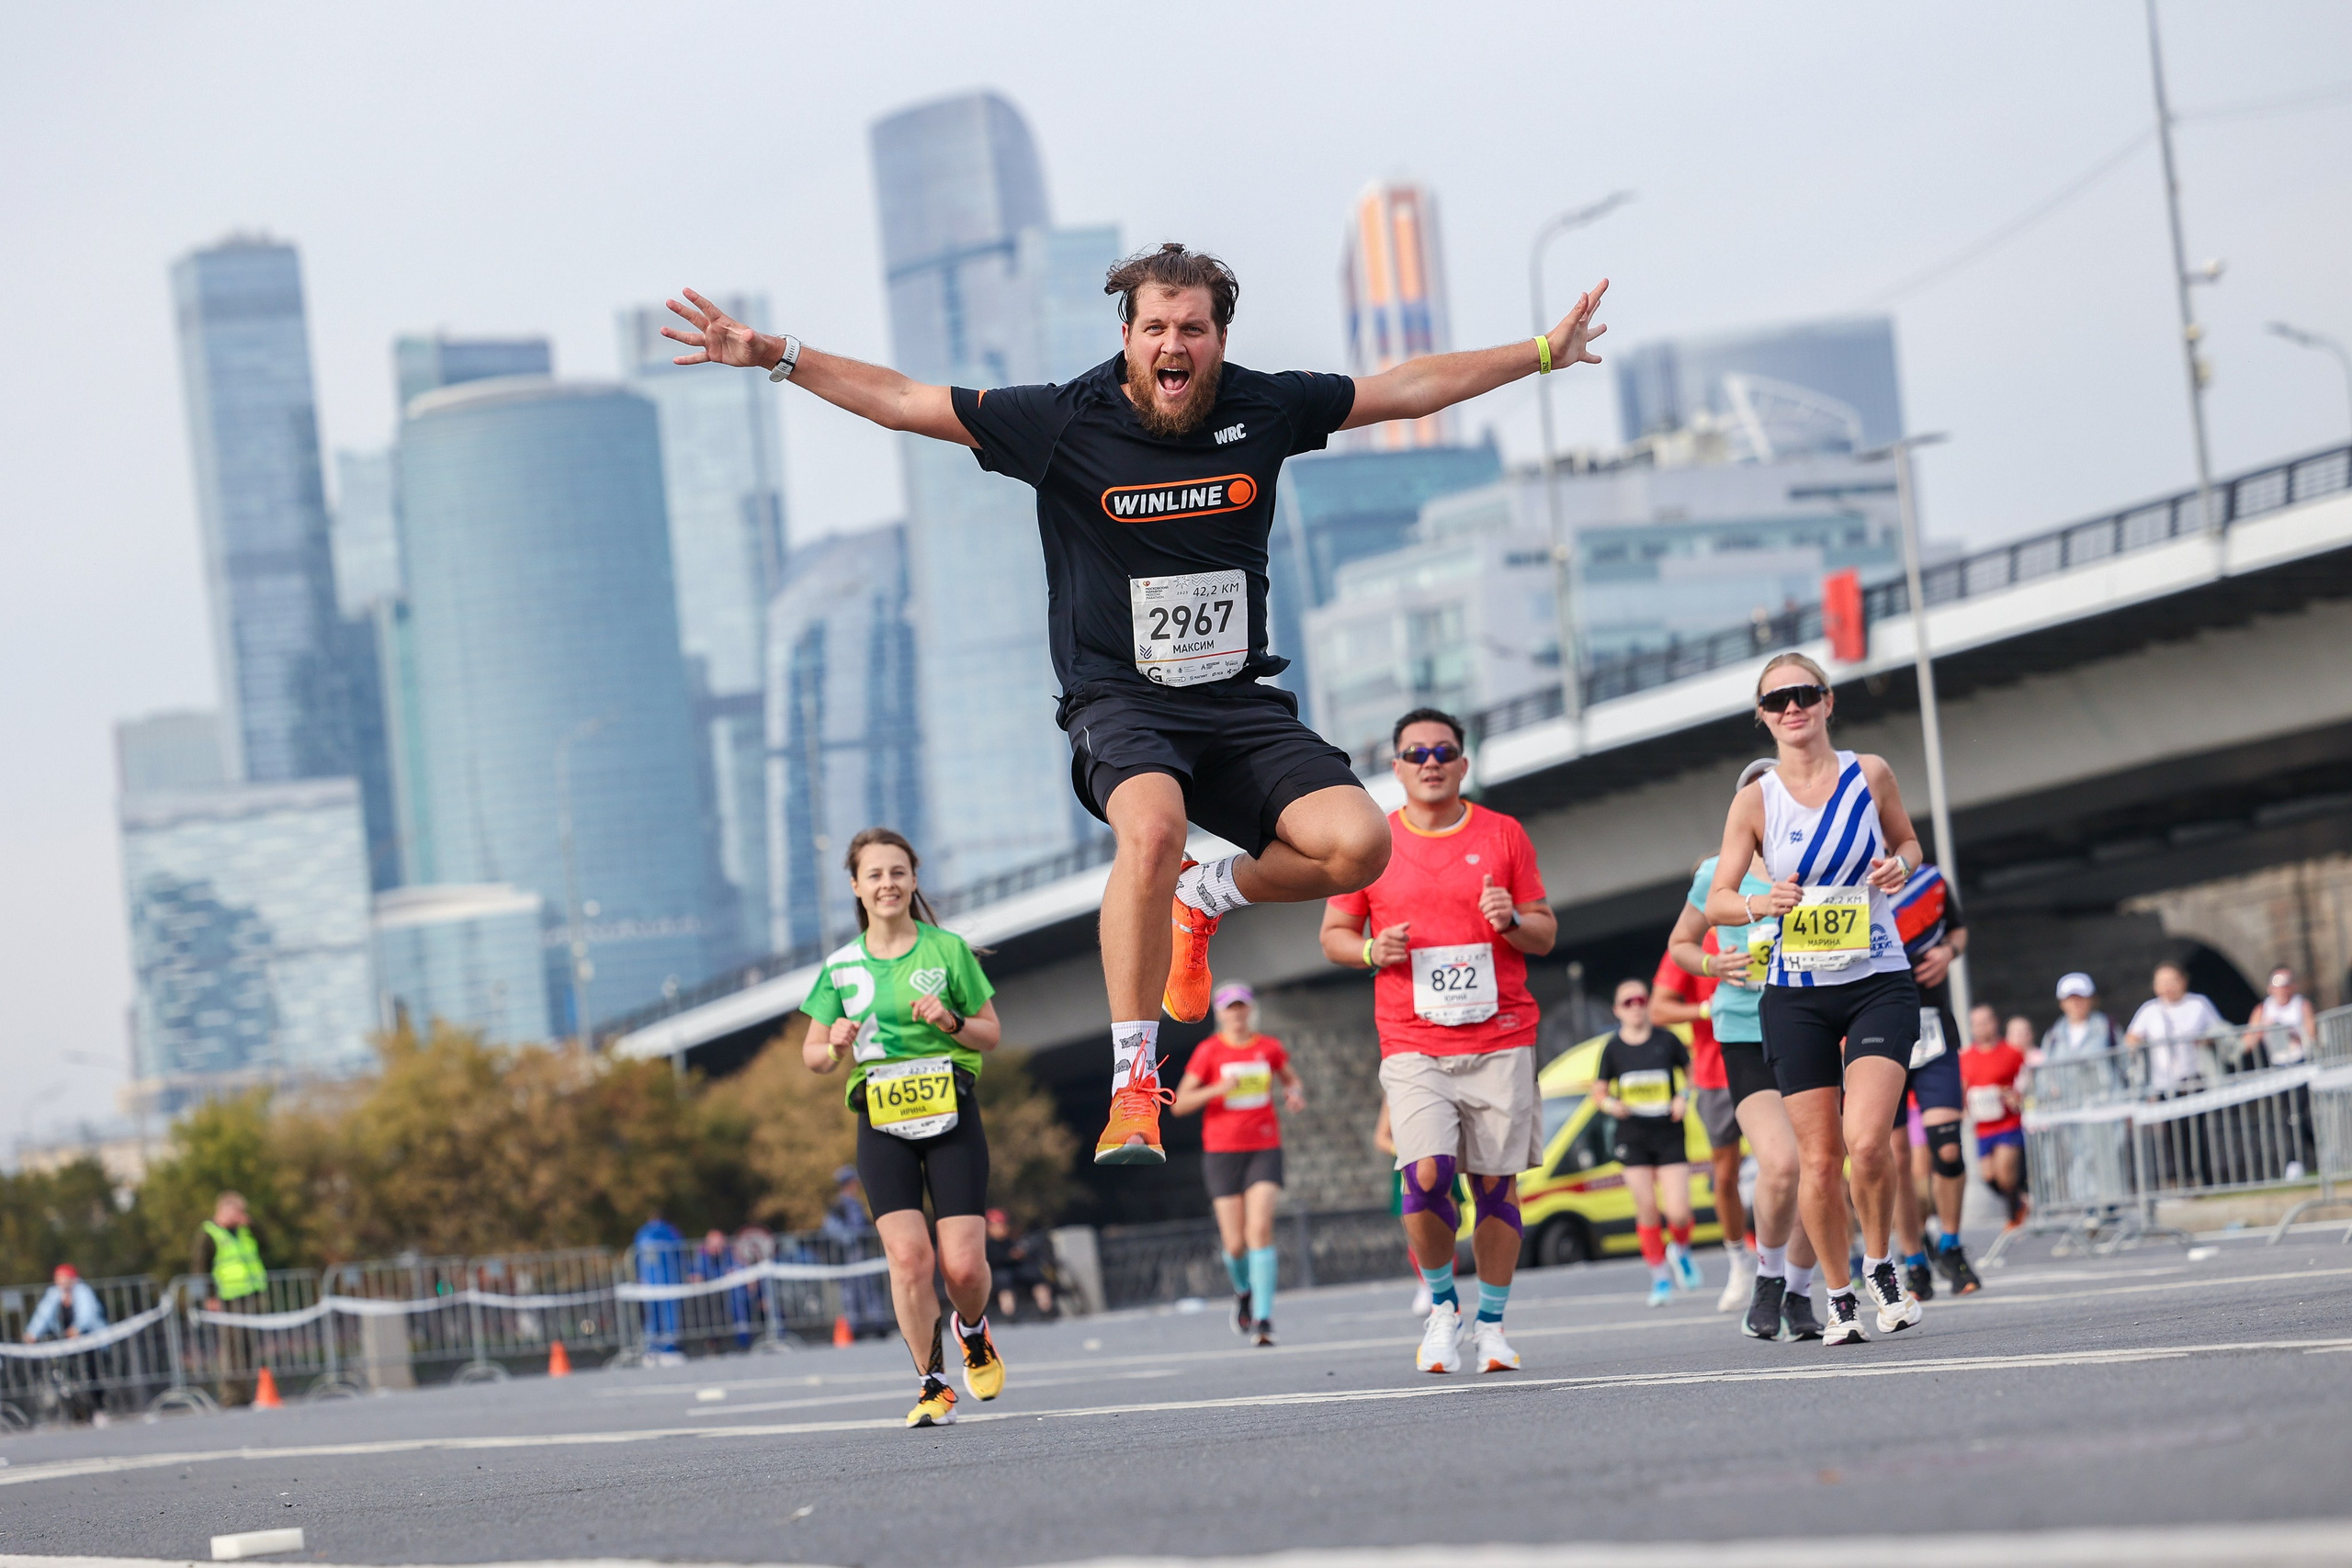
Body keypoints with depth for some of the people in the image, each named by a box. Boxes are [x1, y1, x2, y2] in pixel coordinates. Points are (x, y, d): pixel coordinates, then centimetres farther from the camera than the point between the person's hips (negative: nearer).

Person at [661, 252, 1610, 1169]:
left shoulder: (1263, 410, 2)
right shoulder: (1067, 422, -5)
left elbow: (1410, 389, 15)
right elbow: (900, 402, -1)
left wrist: (1546, 353, 19)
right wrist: (775, 356, -8)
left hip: (1241, 702, 3)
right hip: (1120, 701, -3)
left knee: (1357, 845, -20)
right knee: (1152, 830, -36)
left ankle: (1210, 895, 13)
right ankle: (1133, 1083, -26)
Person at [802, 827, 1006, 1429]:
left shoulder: (949, 950, 4)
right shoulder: (841, 967, 7)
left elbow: (991, 1034, 10)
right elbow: (811, 1054, 13)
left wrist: (951, 1022, -11)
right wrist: (837, 1048, -9)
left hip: (951, 1114, -1)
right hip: (882, 1123, 1)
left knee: (963, 1265, -9)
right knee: (909, 1255, -15)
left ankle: (973, 1330, 27)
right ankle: (932, 1384, -1)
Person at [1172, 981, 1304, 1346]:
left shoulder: (1269, 1048, 6)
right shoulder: (1209, 1051, -1)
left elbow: (1291, 1078, 26)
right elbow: (1179, 1104, -4)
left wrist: (1296, 1093, 2)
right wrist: (1218, 1088, -19)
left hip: (1265, 1148, 1)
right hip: (1222, 1151, -1)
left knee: (1260, 1227, -18)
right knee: (1235, 1243, -3)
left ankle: (1263, 1317, -18)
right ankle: (1244, 1290, 31)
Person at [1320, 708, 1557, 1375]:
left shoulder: (1503, 835, 7)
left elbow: (1545, 934, 11)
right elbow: (1334, 935, 13)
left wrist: (1513, 921, -11)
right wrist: (1373, 951, -8)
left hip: (1500, 1039, 1)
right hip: (1412, 1045, -1)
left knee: (1496, 1184, 0)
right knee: (1428, 1176, -16)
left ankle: (1491, 1324, 14)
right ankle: (1441, 1304, 8)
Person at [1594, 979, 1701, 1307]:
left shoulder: (1666, 1041, 1)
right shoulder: (1613, 1048, 2)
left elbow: (1692, 1072, 13)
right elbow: (1599, 1091, 9)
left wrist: (1684, 1096, -6)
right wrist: (1611, 1104, -12)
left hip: (1669, 1136, -1)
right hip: (1633, 1138, 1)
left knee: (1678, 1212, -10)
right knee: (1647, 1209, -3)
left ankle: (1680, 1251, 23)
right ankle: (1660, 1275, 12)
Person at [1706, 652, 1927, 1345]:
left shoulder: (1870, 775, 1)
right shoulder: (1756, 800, -1)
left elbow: (1906, 841, 18)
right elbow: (1716, 900, 1)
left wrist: (1901, 866, -6)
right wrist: (1761, 904, -21)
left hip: (1878, 983, 0)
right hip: (1796, 995, 1)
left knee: (1866, 1140, -18)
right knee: (1819, 1157, 1)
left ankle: (1880, 1267, 6)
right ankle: (1840, 1298, 17)